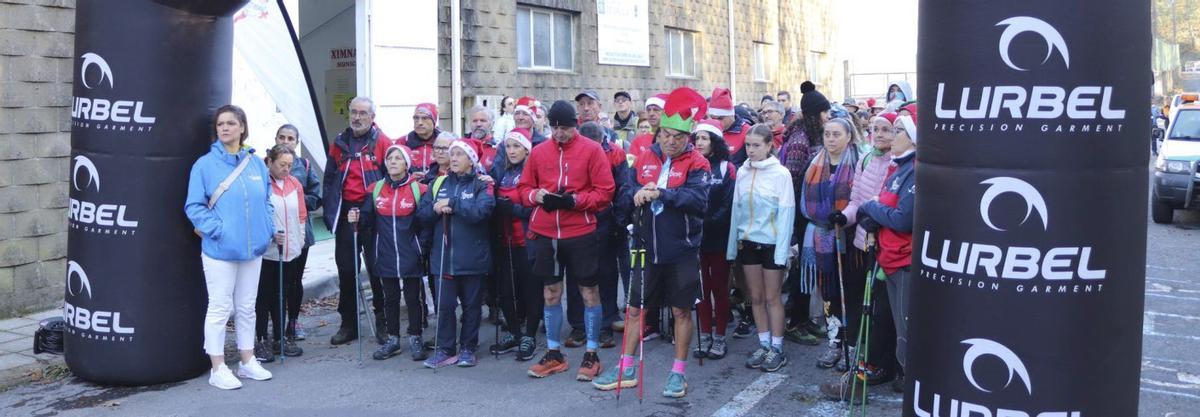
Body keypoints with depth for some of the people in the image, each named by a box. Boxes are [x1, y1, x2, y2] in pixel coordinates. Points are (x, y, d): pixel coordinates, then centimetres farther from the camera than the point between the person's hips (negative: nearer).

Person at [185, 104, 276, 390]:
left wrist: (270, 230, 3)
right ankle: (218, 369, 11)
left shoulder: (256, 164, 7)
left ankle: (247, 361, 27)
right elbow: (194, 206, -7)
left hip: (253, 248, 5)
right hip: (220, 249, -5)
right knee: (220, 308, 1)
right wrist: (218, 230, -17)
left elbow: (266, 201, 16)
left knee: (246, 307, 15)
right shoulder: (205, 165, -6)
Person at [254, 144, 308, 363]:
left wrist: (300, 241, 13)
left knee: (282, 295, 12)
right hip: (266, 250, -5)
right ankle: (261, 341, 7)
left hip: (290, 250, 6)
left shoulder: (294, 184, 10)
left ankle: (280, 338, 21)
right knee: (264, 296, 1)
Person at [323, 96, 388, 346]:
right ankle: (349, 323, 18)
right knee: (346, 269, 8)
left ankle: (383, 322, 11)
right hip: (345, 212, 4)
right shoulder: (340, 143, 12)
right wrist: (329, 211, 5)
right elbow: (329, 180, 14)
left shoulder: (382, 143, -1)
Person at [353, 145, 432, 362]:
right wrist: (358, 218, -13)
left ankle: (415, 339, 18)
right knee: (390, 298, 13)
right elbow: (369, 219, 7)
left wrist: (422, 249, -11)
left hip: (410, 256, -3)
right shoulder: (376, 189, 5)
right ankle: (392, 339, 24)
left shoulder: (418, 189, -5)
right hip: (385, 256, 3)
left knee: (413, 298, 6)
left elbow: (426, 223, -5)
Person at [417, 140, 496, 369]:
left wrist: (452, 204, -16)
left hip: (472, 258, -3)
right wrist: (436, 209, -14)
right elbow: (422, 213, 7)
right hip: (443, 257, 3)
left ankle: (468, 348, 20)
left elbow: (482, 210, -20)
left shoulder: (481, 185, -2)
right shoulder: (439, 183, 12)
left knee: (471, 305, 8)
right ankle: (445, 349, 13)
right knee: (444, 305, 3)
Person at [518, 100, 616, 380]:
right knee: (551, 292, 10)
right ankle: (553, 354, 22)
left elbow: (605, 192, -8)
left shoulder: (592, 150, -4)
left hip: (580, 232, -3)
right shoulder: (538, 152, 7)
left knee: (589, 292, 3)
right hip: (545, 233, 4)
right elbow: (524, 187, 12)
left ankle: (592, 354, 14)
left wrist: (574, 200, -19)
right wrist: (536, 195, -10)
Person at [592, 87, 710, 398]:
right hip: (647, 248, 4)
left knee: (681, 311, 7)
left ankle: (679, 372, 19)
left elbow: (698, 198, -24)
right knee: (635, 308, 10)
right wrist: (637, 194, -21)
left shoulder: (697, 163, -8)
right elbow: (625, 195, 2)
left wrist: (660, 193, -31)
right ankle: (627, 369, 22)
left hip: (681, 252, -4)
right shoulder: (644, 159, 5)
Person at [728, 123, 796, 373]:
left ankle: (777, 348, 14)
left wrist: (782, 249, -14)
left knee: (772, 298, 3)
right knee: (756, 297, 11)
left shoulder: (780, 174, -9)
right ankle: (763, 345, 22)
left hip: (771, 242, -4)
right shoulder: (742, 172, 4)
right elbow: (736, 209, 7)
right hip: (747, 241, 4)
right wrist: (733, 244, 5)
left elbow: (786, 212, -10)